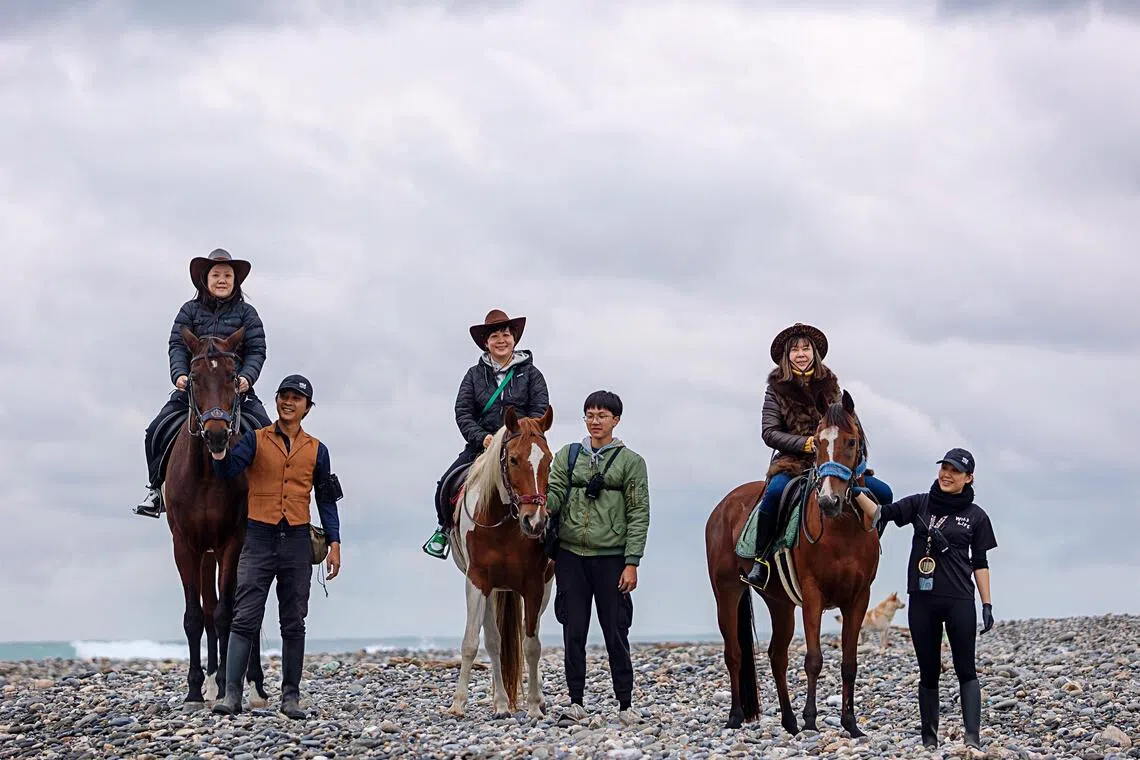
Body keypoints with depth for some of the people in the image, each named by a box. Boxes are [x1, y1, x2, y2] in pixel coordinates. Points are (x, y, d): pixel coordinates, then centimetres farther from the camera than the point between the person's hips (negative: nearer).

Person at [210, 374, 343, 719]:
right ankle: (231, 694, -10)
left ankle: (291, 696, 12)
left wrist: (334, 542, 3)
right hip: (259, 539, -2)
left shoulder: (316, 450, 9)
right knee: (245, 619, -7)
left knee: (294, 624, 7)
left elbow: (326, 499, 11)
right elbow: (227, 469, -12)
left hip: (297, 542, 2)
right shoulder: (255, 440, 4)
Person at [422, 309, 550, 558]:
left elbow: (540, 411, -1)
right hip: (481, 444, 2)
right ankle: (446, 528, 17)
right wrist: (481, 437, -14)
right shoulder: (475, 375, 9)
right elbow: (462, 413, 3)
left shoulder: (530, 374, 6)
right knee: (446, 485, -12)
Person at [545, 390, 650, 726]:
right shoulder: (568, 455, 10)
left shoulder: (631, 461, 2)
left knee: (616, 633, 1)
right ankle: (576, 700, 12)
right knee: (574, 631, 4)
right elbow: (555, 494, 1)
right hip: (571, 556, 3)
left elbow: (638, 515, -2)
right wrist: (543, 504, -24)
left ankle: (625, 704, 8)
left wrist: (631, 563, -9)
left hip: (611, 557, -2)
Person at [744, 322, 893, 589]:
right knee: (775, 491, -38)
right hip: (792, 461, -4)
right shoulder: (777, 388, 2)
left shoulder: (829, 384, 13)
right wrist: (805, 444, -16)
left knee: (882, 493, -10)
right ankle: (760, 560, -26)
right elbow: (769, 432, -4)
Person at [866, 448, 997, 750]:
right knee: (928, 672, 7)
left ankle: (973, 738, -11)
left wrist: (987, 604, 2)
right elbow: (881, 512, -4)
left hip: (959, 601, -2)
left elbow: (980, 563, 6)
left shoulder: (976, 516, 3)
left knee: (966, 670, -5)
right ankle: (929, 740, 13)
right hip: (922, 601, 2)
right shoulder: (920, 504, 6)